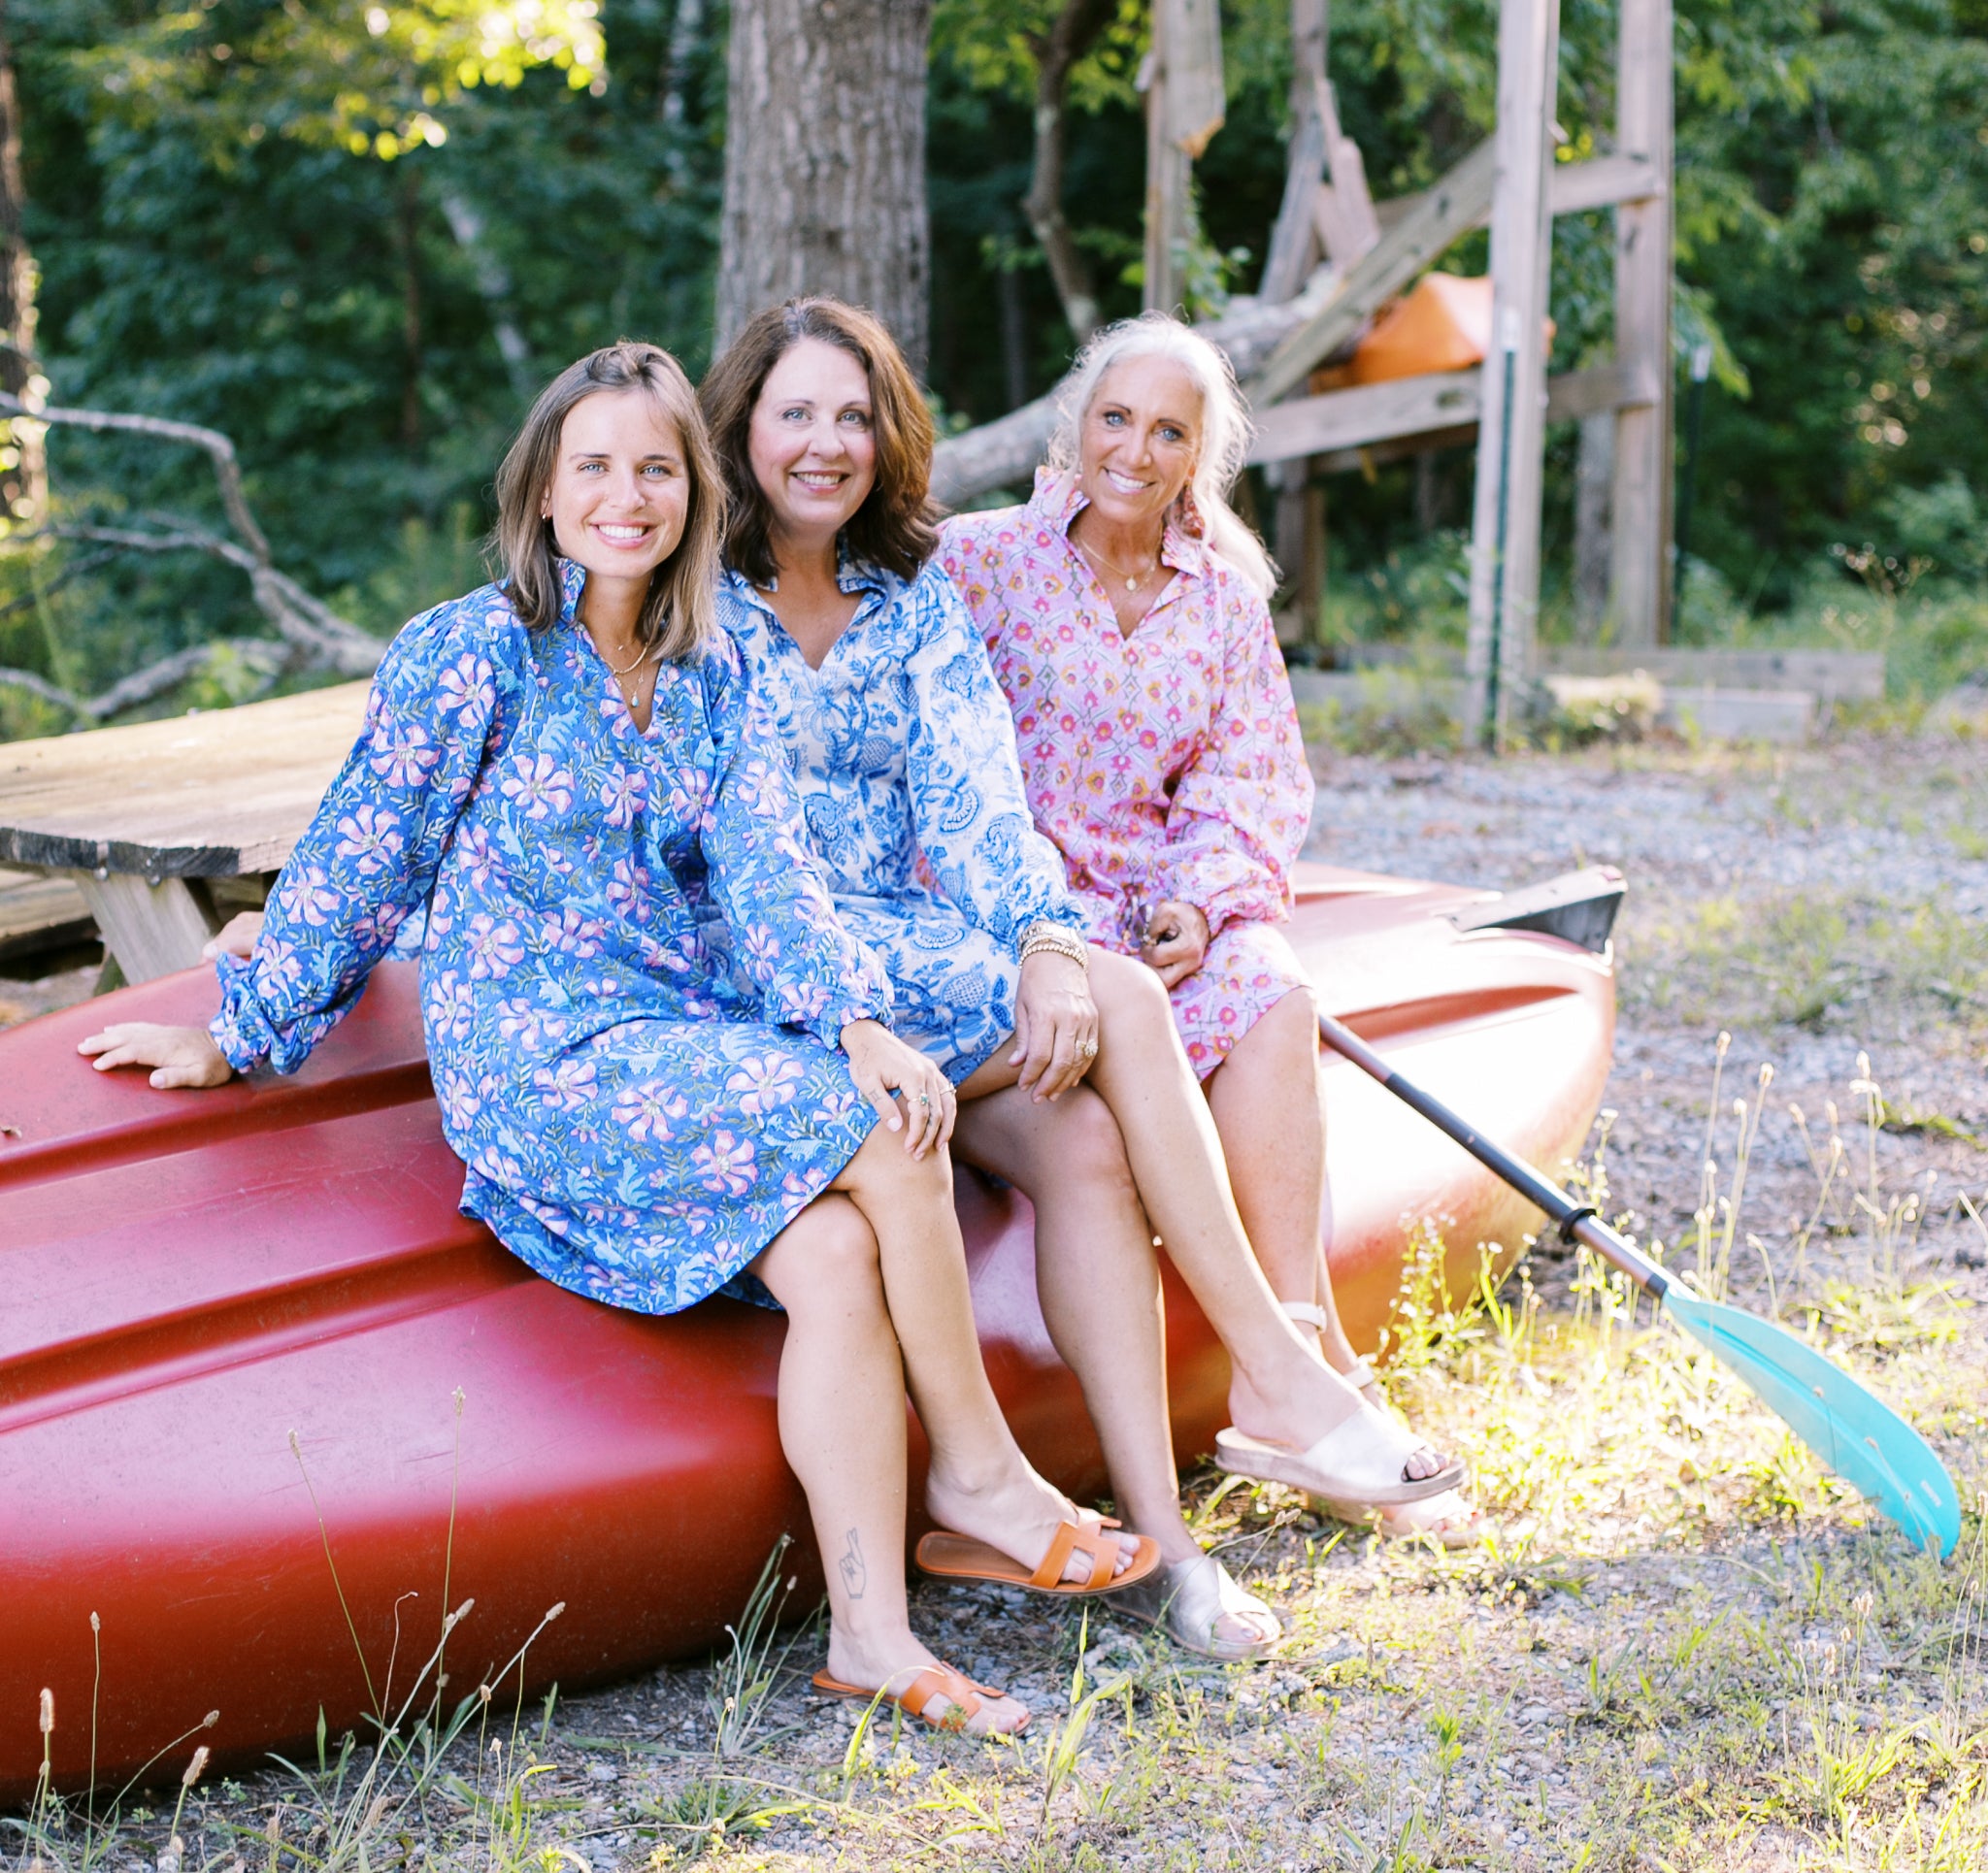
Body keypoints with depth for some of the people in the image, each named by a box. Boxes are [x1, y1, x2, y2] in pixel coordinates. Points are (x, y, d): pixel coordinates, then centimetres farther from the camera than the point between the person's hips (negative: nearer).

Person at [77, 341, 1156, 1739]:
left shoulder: (713, 672, 14)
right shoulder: (472, 652, -2)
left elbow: (765, 864, 2)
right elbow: (360, 857, 2)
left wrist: (857, 1025, -14)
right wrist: (237, 1037, 5)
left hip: (705, 1040, 5)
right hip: (542, 1056, -5)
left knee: (834, 1256, -23)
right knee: (891, 1145, -23)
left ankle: (873, 1636, -23)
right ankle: (978, 1469, -7)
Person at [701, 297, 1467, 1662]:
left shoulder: (919, 602, 12)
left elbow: (976, 804, 0)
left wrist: (1047, 948, -21)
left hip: (924, 949, 5)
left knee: (1084, 1137, -25)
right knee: (1122, 1003, -25)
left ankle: (1158, 1535, -29)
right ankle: (1277, 1375, -19)